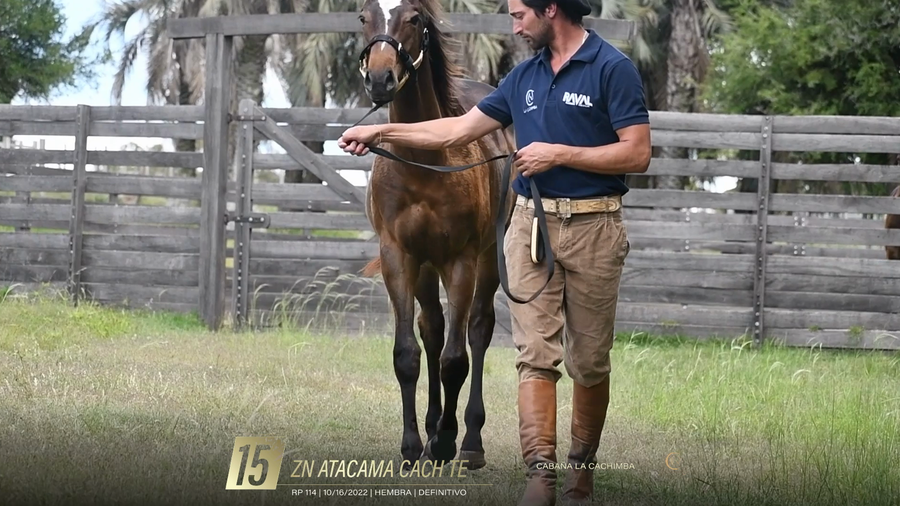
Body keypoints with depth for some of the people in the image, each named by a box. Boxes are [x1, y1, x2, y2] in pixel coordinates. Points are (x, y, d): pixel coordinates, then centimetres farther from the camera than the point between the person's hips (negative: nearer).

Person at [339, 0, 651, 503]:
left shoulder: (613, 68, -8)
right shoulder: (525, 76, 11)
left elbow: (638, 154, -14)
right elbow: (459, 130, 15)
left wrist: (559, 154, -16)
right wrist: (381, 132, 11)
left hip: (592, 229, -5)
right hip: (530, 225, 5)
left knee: (590, 361, 6)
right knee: (536, 353, -7)